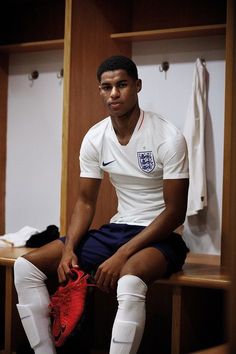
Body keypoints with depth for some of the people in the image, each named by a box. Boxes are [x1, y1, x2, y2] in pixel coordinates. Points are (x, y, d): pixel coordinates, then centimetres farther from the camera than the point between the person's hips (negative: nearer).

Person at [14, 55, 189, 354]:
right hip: (117, 229, 6)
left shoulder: (168, 138, -16)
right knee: (26, 266, -7)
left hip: (160, 235, -6)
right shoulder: (94, 138, 0)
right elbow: (86, 202, 7)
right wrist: (69, 248, -12)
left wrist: (122, 255, -25)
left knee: (129, 282, -42)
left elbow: (175, 212, -16)